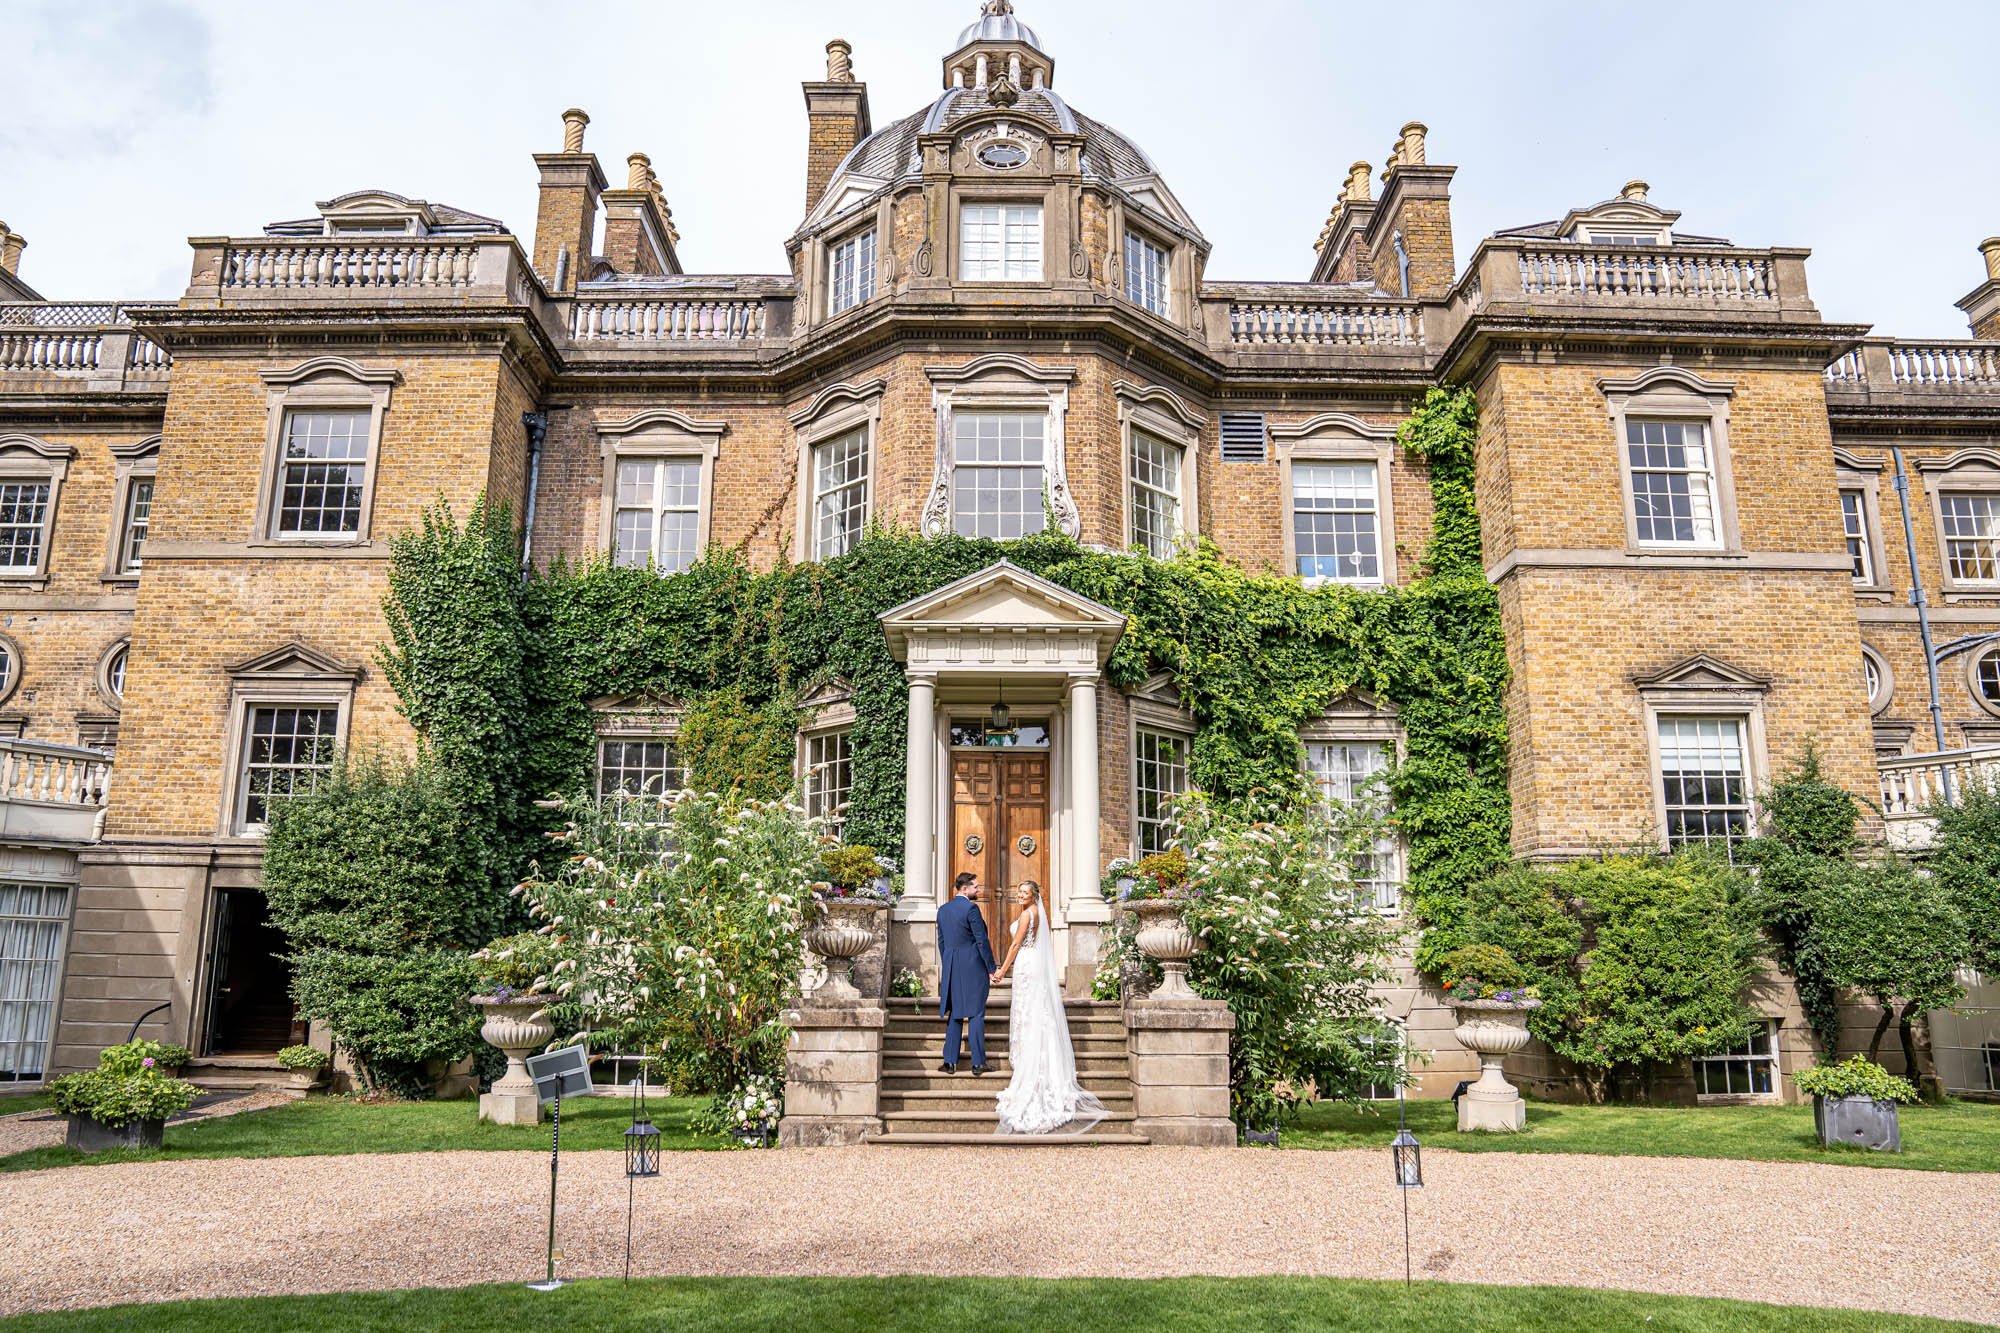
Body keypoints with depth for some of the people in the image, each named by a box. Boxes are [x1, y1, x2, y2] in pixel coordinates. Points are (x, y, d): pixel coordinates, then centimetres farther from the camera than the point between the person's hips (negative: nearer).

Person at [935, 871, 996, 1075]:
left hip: (951, 967, 6)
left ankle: (950, 1062, 9)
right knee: (976, 1014, 1)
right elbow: (982, 941, -13)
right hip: (974, 966, -6)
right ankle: (978, 1063, 2)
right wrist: (991, 968, -7)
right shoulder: (971, 908, -13)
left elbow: (941, 942, 14)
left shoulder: (943, 910, 8)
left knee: (954, 1014, 11)